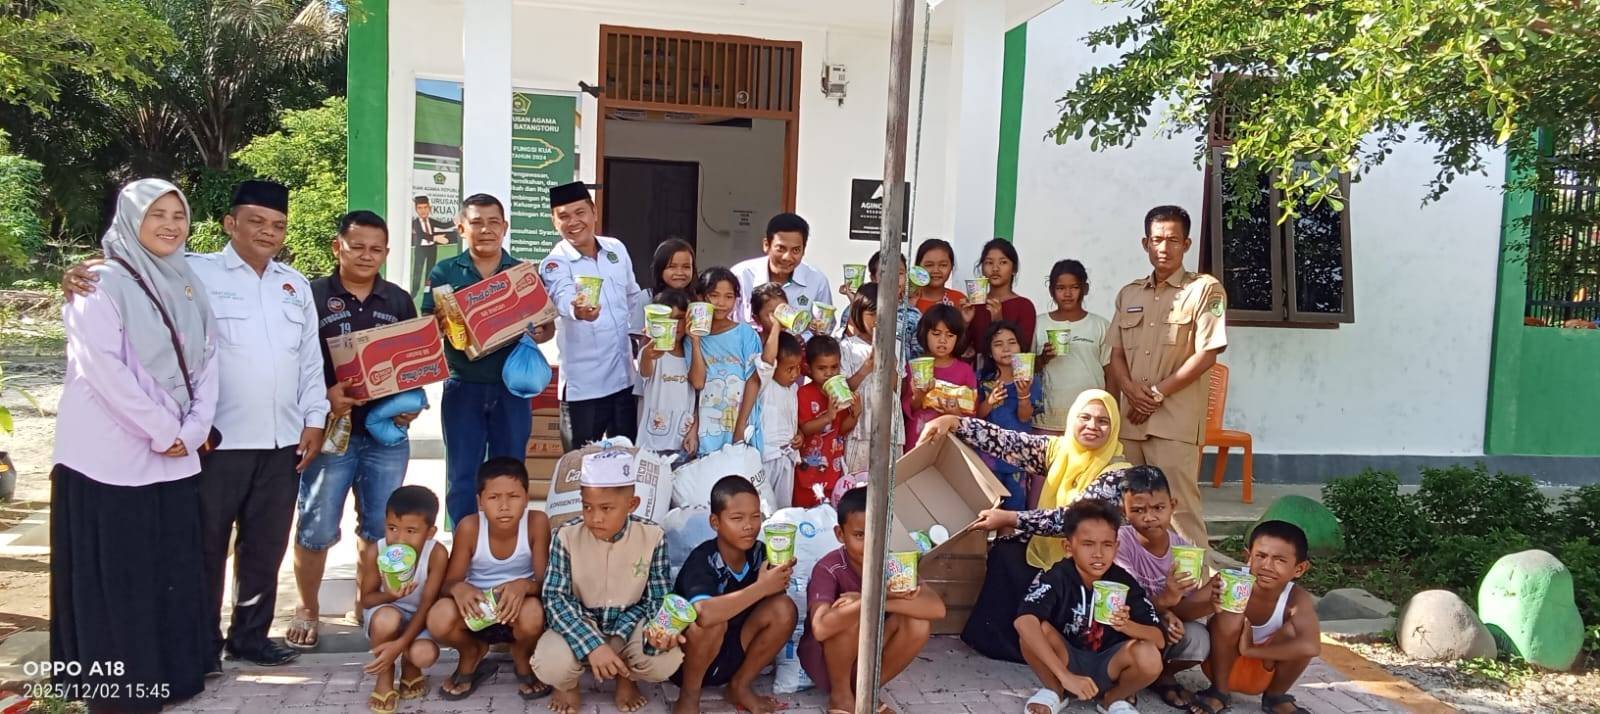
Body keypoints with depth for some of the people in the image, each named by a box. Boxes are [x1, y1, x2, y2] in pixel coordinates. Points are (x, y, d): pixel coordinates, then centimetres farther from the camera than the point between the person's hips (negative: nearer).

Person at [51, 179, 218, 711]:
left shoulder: (189, 287, 12)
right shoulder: (102, 284, -7)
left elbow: (206, 362, 9)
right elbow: (104, 369, -16)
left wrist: (193, 429, -4)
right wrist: (163, 432, -13)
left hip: (176, 458, 6)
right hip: (112, 457, -6)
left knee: (174, 572, 10)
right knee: (114, 580, 2)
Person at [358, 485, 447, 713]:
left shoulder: (437, 554, -26)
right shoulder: (374, 553, -22)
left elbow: (427, 604, -24)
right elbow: (366, 600, -9)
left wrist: (399, 644, -34)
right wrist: (388, 595, -34)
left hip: (419, 618, 0)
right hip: (384, 617, 0)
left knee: (425, 655, -31)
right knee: (387, 617, -37)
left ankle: (409, 667, 11)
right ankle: (384, 680, -8)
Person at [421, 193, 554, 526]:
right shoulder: (444, 273, 3)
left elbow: (548, 325, 9)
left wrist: (538, 335, -14)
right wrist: (441, 322, -21)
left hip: (512, 387, 1)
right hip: (463, 388, -1)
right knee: (462, 477, 5)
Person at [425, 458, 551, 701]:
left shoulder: (537, 522, -19)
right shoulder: (469, 527, -16)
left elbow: (544, 581, -16)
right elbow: (450, 582, -10)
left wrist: (524, 585, -40)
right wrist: (459, 588, -35)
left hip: (517, 609, -1)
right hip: (477, 610, 1)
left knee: (533, 614, -37)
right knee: (439, 618, -32)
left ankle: (523, 659, 3)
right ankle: (472, 654, 7)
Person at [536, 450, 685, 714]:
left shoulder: (653, 537, -15)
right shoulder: (567, 537, -18)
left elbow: (660, 598, -8)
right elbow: (555, 598, -19)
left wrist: (661, 631, -32)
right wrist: (592, 645, -33)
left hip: (629, 624, 1)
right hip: (581, 624, -1)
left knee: (668, 659, -29)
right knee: (550, 664, -34)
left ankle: (626, 678, 11)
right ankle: (568, 686, 9)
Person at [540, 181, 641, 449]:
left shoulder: (616, 248, 4)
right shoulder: (555, 264, -13)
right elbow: (564, 298, -36)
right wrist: (577, 310, -57)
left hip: (625, 377, 5)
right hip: (584, 385, -5)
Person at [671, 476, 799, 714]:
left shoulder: (759, 553, -8)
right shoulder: (703, 560, -25)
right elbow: (704, 613, -44)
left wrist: (779, 583, -25)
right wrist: (761, 587, -36)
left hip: (733, 655, 5)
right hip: (685, 658, -5)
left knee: (784, 608, -16)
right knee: (713, 621, -36)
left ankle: (740, 686, 3)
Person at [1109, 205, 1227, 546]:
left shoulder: (1205, 289, 1)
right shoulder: (1128, 294, 17)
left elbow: (1206, 354, -7)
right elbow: (1117, 354, 14)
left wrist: (1157, 393, -9)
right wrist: (1131, 390, -6)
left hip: (1175, 419, -5)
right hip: (1130, 418, 5)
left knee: (1179, 507, -8)